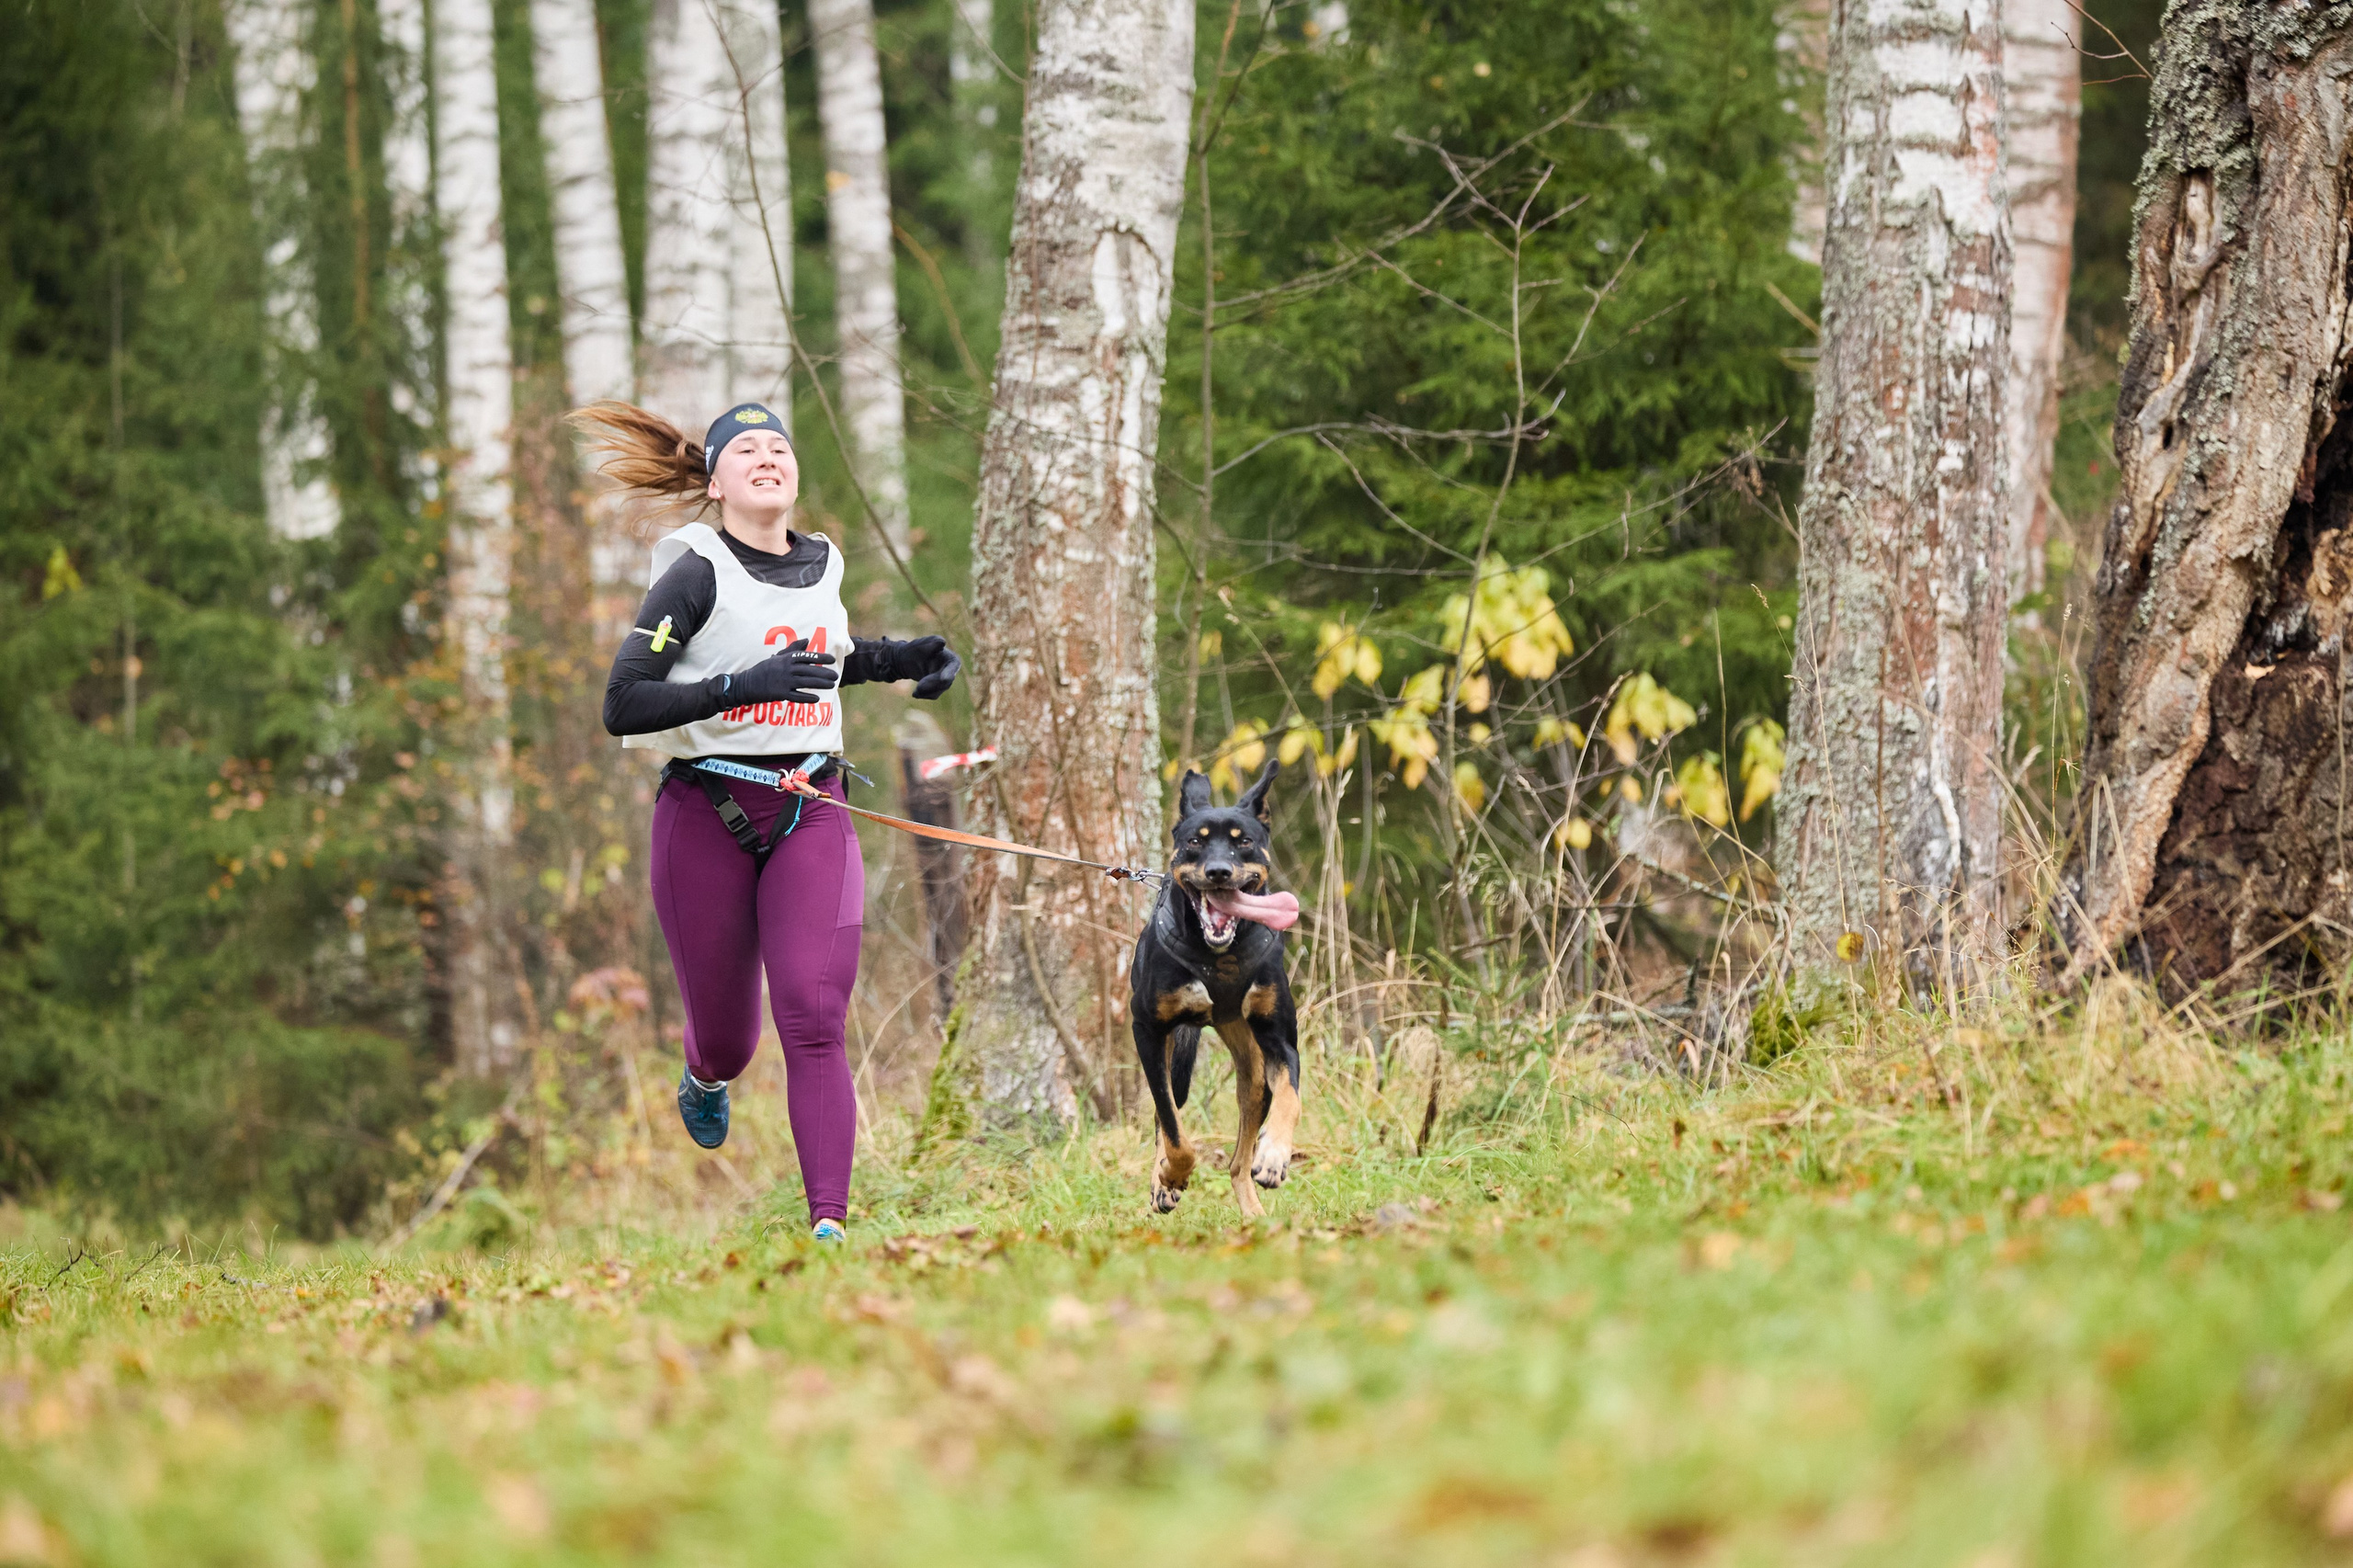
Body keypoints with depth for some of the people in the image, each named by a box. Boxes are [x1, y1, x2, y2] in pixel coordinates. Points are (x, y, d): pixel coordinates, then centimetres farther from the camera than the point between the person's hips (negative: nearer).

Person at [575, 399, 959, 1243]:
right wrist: (742, 685, -27)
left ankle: (829, 1222, -18)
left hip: (810, 816, 3)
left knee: (814, 1021, -14)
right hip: (706, 816, -3)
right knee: (727, 1038, 10)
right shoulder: (697, 575, -9)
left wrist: (899, 658, 14)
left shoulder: (822, 564, 9)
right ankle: (704, 1076, 48)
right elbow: (622, 707, -16)